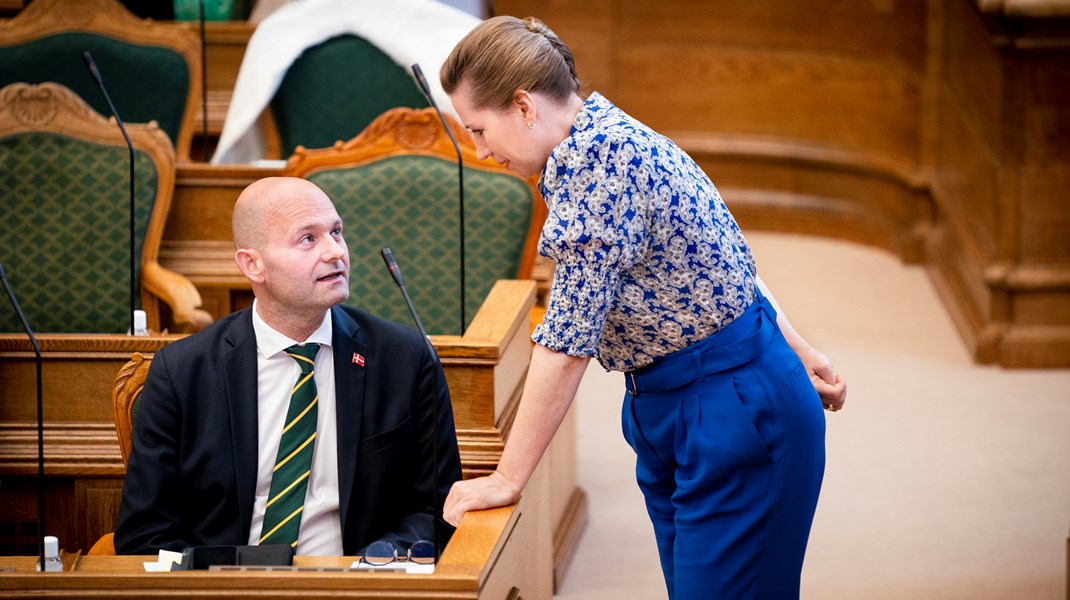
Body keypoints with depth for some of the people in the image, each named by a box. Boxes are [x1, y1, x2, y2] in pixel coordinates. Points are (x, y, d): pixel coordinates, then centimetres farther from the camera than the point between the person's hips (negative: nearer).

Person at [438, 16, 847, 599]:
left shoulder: (599, 155, -24)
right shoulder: (597, 141, 7)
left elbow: (568, 342, -24)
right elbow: (724, 258, 16)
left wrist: (507, 478, -18)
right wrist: (794, 349, 21)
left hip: (736, 413, -10)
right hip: (669, 413, 10)